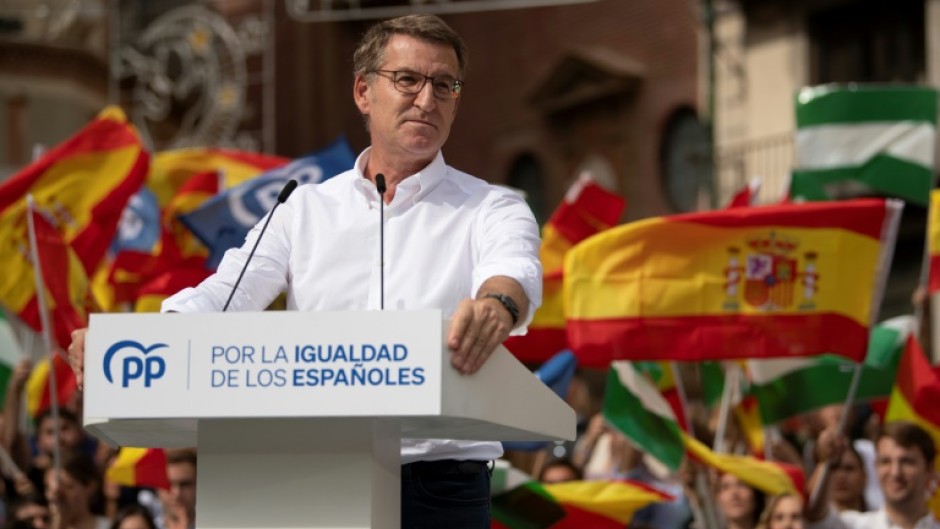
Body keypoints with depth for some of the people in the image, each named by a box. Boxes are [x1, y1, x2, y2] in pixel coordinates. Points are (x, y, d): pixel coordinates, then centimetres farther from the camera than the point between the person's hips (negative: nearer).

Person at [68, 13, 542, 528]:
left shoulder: (490, 209, 6)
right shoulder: (306, 208, 14)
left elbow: (514, 268, -16)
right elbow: (228, 290, 1)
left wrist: (496, 304, -43)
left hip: (440, 487, -2)